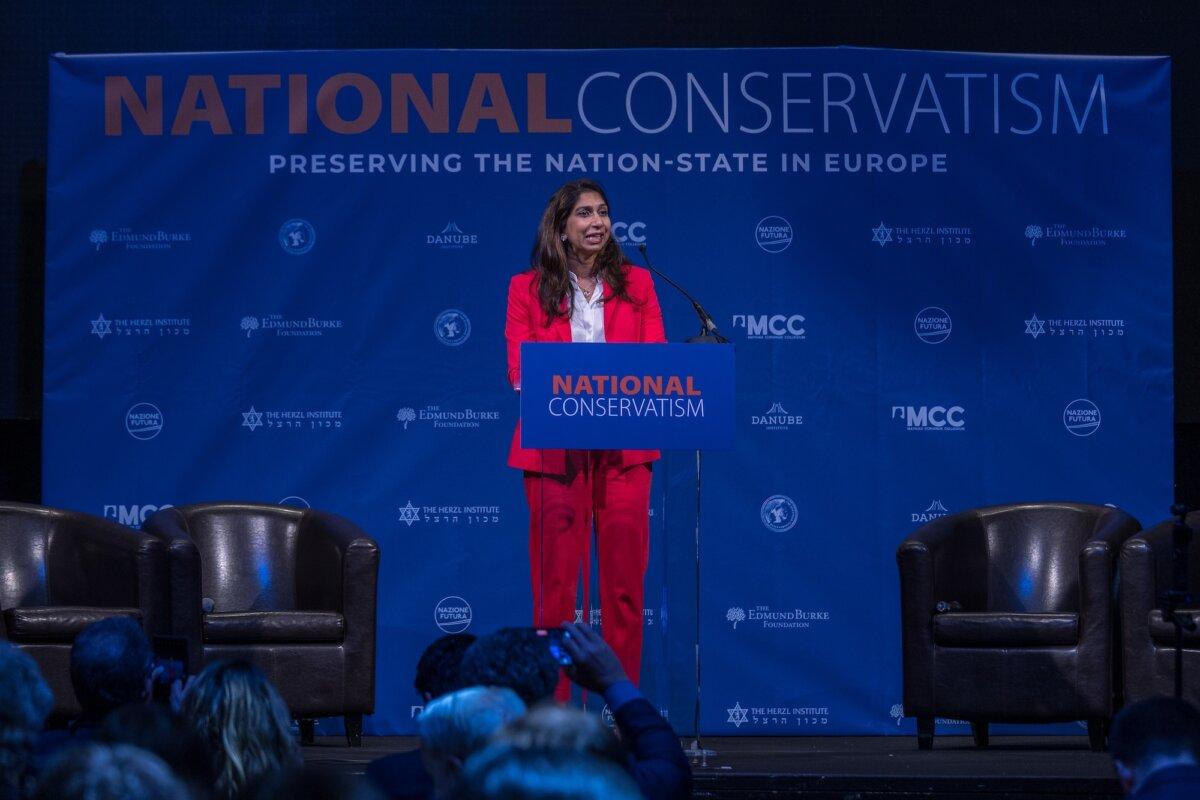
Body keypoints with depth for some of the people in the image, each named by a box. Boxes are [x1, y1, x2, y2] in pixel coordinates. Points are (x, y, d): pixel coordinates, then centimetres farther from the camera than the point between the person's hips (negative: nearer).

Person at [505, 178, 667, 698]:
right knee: (555, 572, -1)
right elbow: (521, 369, -1)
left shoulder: (636, 284, 11)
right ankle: (552, 703, 2)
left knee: (625, 573, 0)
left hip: (623, 445, 2)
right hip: (555, 445, -1)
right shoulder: (527, 289, 6)